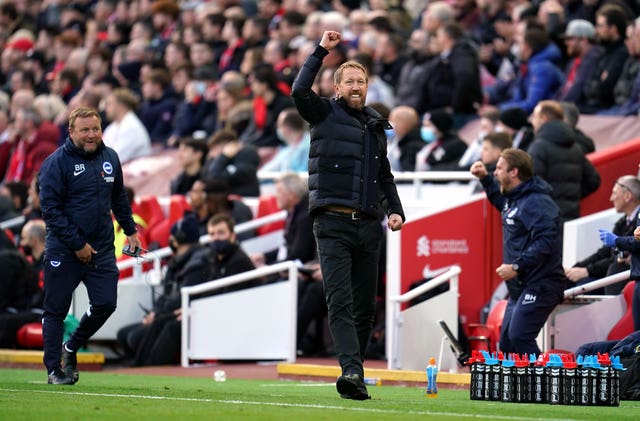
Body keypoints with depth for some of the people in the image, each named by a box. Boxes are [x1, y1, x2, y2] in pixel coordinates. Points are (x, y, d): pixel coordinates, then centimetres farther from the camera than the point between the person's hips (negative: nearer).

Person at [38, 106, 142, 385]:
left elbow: (119, 198, 23)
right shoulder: (56, 163, -11)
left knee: (105, 304, 1)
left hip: (102, 250, 5)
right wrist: (77, 245, -16)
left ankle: (71, 348, 24)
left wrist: (130, 231, 19)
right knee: (56, 310, 1)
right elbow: (50, 209, -14)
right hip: (63, 252, -5)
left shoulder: (110, 158, 8)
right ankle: (54, 369, 11)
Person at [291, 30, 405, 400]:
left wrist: (396, 210, 14)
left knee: (366, 306, 7)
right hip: (333, 224, -6)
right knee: (341, 301, -15)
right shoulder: (325, 114, 4)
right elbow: (300, 91, -17)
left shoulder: (377, 126, 18)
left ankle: (354, 374, 15)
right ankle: (352, 371, -26)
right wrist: (321, 52, -14)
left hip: (369, 227, 6)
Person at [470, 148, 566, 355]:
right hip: (520, 287, 11)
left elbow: (544, 243, -28)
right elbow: (503, 202, 41)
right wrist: (485, 178, 30)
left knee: (519, 338, -22)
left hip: (540, 286, -11)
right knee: (507, 343, 11)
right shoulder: (515, 197, 15)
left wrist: (516, 267, -27)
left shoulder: (537, 203, -18)